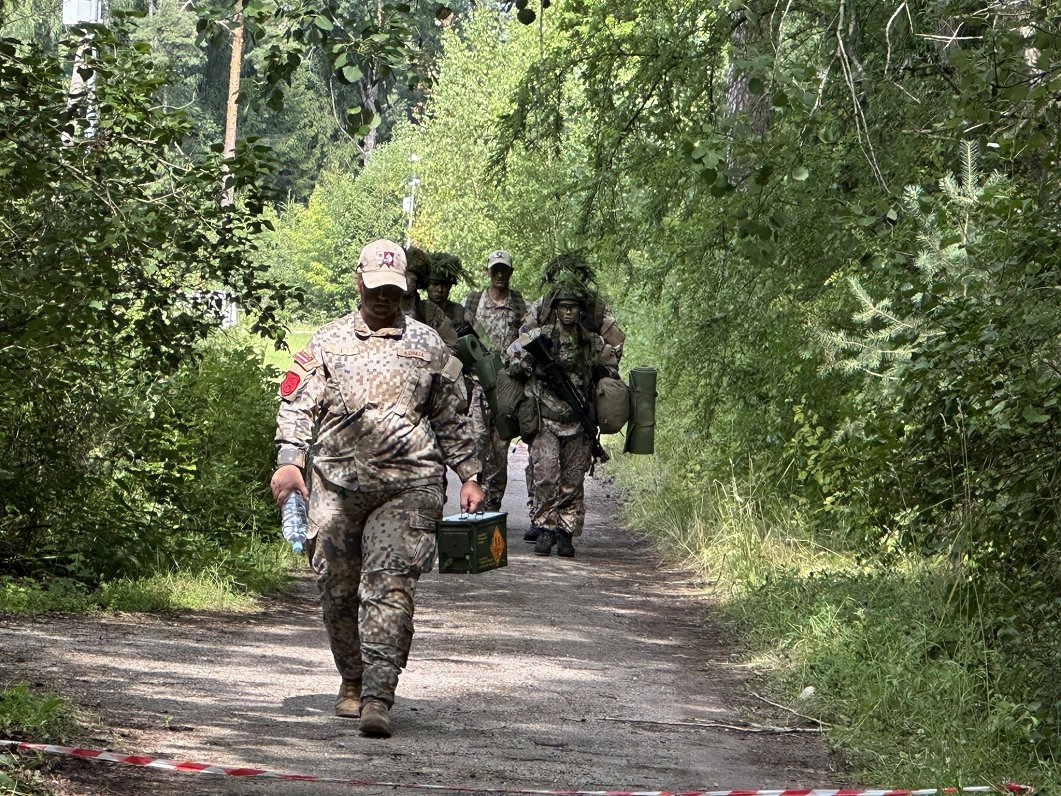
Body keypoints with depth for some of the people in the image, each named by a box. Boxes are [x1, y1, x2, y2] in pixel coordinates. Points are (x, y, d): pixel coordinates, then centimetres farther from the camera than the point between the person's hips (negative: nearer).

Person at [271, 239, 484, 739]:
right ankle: (352, 680, 28)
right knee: (338, 589, 8)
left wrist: (469, 476, 14)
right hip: (336, 485, 1)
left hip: (406, 487, -1)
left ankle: (378, 698, -18)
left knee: (390, 586, -13)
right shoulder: (328, 342, 10)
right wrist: (289, 460, -9)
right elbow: (297, 404, 6)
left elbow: (451, 418, 19)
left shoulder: (427, 346, 12)